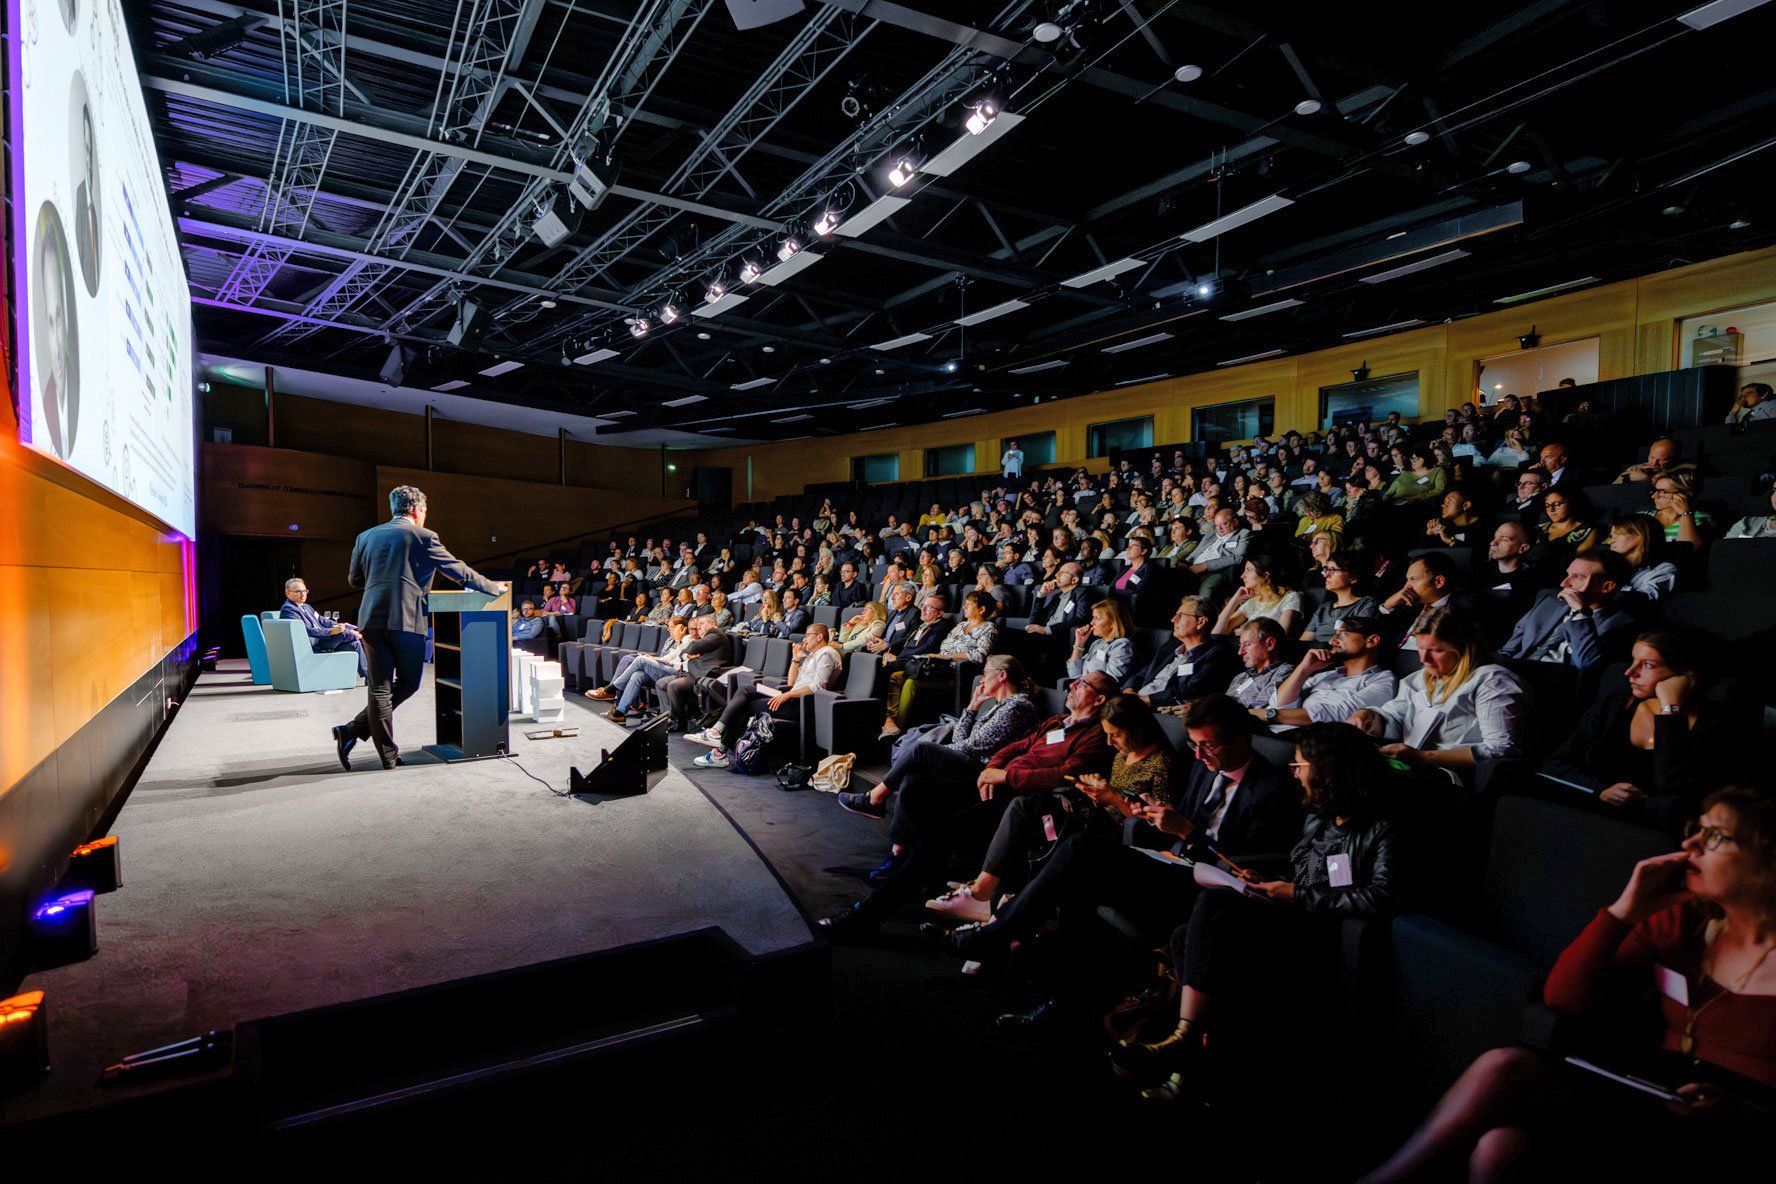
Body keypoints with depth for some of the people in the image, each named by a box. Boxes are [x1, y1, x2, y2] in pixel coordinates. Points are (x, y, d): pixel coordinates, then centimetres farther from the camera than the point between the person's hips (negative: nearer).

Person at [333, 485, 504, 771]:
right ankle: (353, 732, 10)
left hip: (372, 619, 4)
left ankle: (388, 755, 7)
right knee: (408, 683, 12)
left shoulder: (366, 537, 14)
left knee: (380, 688, 8)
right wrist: (494, 587, 14)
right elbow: (459, 571, 3)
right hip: (406, 621, -4)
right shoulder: (423, 537, 0)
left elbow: (353, 579, 21)